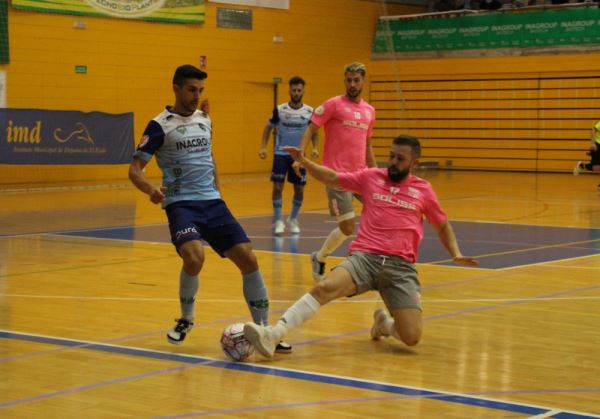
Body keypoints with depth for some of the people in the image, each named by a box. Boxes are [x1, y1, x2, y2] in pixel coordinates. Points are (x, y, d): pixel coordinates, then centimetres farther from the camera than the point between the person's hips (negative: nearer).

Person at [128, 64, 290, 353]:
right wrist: (151, 189, -28)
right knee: (194, 256, -30)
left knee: (248, 258, -6)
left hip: (212, 202, 6)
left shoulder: (204, 120, 14)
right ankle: (186, 319, -2)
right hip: (181, 204, -5)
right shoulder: (160, 125, -4)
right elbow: (134, 169, -8)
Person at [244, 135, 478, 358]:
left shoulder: (423, 190, 13)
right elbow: (331, 178, 19)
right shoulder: (371, 177, 13)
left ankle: (384, 322, 19)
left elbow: (443, 225, 26)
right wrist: (303, 162, 4)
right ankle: (273, 335, -36)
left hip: (401, 265, 0)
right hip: (364, 257, 0)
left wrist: (456, 254, 10)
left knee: (411, 337, -16)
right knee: (325, 288, -32)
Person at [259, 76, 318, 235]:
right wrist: (263, 147, -4)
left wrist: (315, 148, -8)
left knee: (299, 189, 4)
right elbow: (269, 127, 6)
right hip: (280, 154, -1)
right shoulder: (280, 109, -6)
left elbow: (314, 131, 9)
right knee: (277, 187, -7)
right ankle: (278, 221, 5)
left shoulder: (310, 112, -3)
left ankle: (293, 219, 23)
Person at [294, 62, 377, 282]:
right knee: (347, 226, -7)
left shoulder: (369, 111, 14)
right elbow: (310, 130, -6)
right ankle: (319, 259, 18)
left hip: (361, 174, 6)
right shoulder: (334, 104, -3)